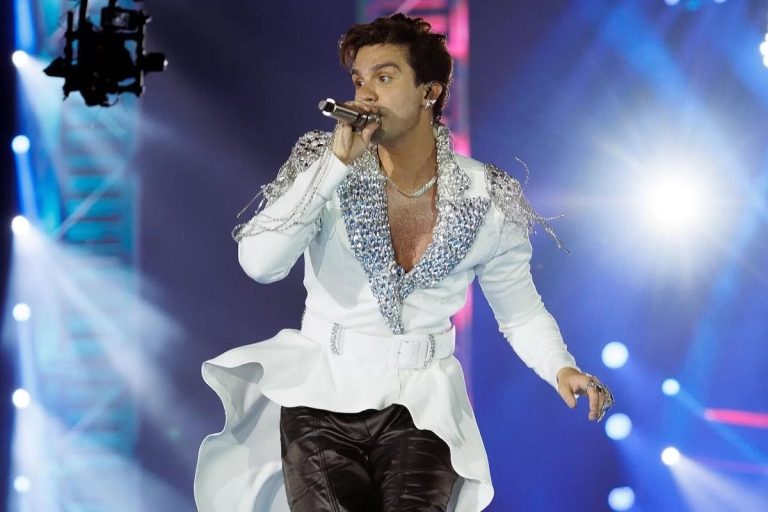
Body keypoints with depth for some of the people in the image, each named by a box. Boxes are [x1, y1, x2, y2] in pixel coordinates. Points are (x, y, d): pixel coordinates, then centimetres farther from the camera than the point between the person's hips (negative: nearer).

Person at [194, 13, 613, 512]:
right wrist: (337, 163, -21)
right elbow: (260, 263, -17)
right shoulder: (328, 167, -3)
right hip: (321, 394, 0)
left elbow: (522, 311, 9)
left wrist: (561, 368, -11)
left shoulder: (488, 200, -1)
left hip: (419, 405, 1)